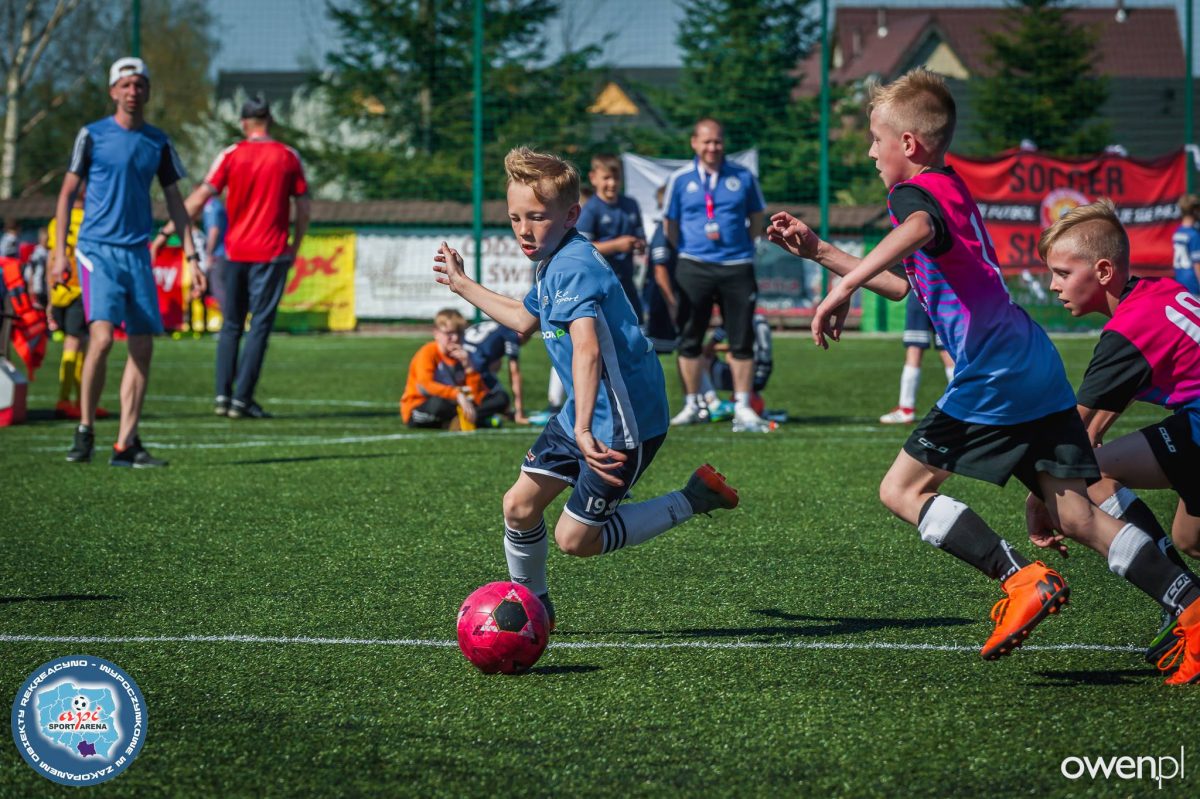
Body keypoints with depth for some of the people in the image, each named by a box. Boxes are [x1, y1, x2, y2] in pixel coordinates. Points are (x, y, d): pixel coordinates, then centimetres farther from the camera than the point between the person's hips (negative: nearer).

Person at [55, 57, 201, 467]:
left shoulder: (157, 142, 10)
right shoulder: (92, 135, 0)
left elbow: (174, 201, 15)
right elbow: (67, 193, 3)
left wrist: (191, 257, 8)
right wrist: (60, 252, -4)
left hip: (138, 253, 5)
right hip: (97, 249, -4)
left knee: (143, 347, 0)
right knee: (102, 337, -19)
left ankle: (126, 445, 4)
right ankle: (85, 431, -4)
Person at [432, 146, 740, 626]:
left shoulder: (573, 268, -24)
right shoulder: (551, 264, 8)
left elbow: (587, 350, -39)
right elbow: (525, 320, 30)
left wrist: (583, 429, -49)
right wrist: (462, 285, 37)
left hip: (624, 422, -9)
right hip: (582, 414, 9)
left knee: (574, 539, -3)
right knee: (519, 505, 8)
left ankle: (695, 499, 6)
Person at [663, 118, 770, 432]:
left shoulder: (743, 177, 5)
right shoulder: (680, 179, 4)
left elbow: (757, 217, 15)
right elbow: (669, 224, 12)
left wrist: (741, 244, 4)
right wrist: (687, 249, 5)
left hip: (737, 267, 0)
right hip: (694, 267, 0)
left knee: (742, 342, -1)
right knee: (689, 340, 3)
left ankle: (743, 408, 5)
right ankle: (693, 405, 16)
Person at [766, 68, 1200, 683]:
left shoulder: (915, 191, -3)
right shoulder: (954, 190, 26)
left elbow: (918, 229, -31)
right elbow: (901, 284, 38)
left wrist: (843, 287, -39)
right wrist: (818, 250, 38)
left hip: (991, 377, -9)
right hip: (1040, 369, 9)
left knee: (903, 490, 1)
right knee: (1076, 518, 5)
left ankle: (1022, 579, -13)